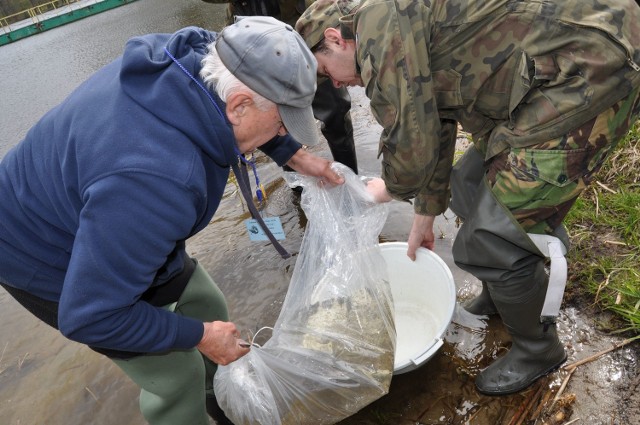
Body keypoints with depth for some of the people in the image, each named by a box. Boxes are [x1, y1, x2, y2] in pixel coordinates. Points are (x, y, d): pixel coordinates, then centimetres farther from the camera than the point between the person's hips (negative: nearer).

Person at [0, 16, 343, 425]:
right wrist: (200, 335, -22)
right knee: (176, 374, 1)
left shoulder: (192, 54, -20)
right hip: (52, 260, -7)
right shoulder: (155, 179, -44)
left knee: (207, 305, 15)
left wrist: (295, 156, 5)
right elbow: (90, 315, -33)